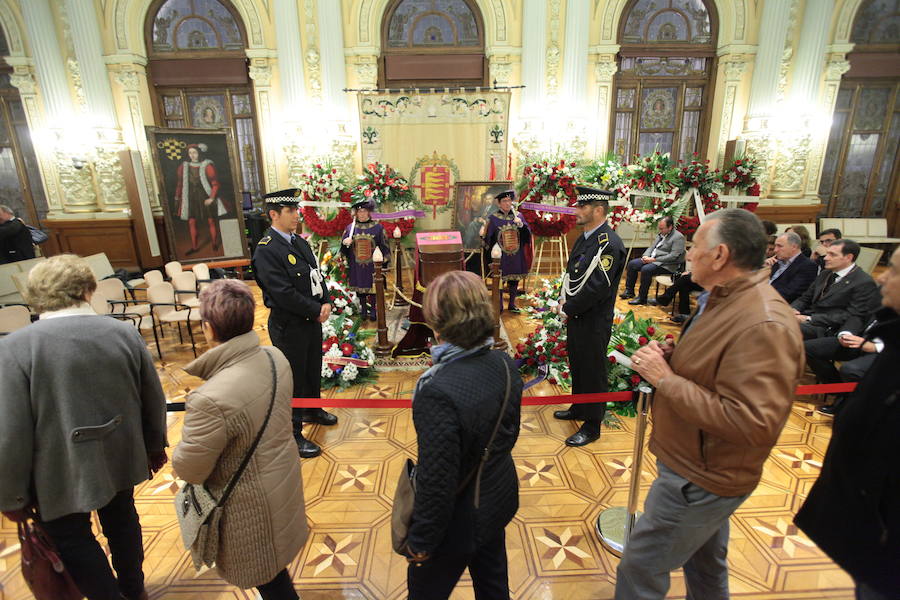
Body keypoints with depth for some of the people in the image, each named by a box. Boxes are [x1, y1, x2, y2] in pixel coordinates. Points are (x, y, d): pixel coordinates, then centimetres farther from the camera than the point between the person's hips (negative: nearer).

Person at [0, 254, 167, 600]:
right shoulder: (125, 333, -12)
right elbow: (154, 401, -3)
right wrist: (155, 447, 14)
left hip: (61, 472, -4)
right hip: (121, 458, 4)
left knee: (71, 538, 20)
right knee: (121, 518, 26)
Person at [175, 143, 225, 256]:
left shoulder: (207, 166, -7)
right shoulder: (183, 166, 4)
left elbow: (215, 183, -8)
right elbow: (179, 184, 9)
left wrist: (212, 198, -15)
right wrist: (177, 199, 8)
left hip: (206, 197, -3)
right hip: (191, 198, 3)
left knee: (211, 221, 4)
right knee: (191, 222, 2)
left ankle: (215, 244, 19)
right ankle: (194, 247, 11)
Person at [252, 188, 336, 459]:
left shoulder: (299, 241, 8)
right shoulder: (266, 250, -20)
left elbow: (316, 275, 11)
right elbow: (284, 294, -25)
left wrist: (326, 302, -5)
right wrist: (316, 311, -17)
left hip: (312, 319, 8)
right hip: (289, 325, -8)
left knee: (313, 368, 23)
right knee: (294, 378, 4)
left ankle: (312, 410, 46)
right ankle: (293, 434, 21)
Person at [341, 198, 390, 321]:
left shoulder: (378, 227, -3)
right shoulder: (350, 227, 2)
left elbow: (384, 246, 1)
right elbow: (343, 249, 8)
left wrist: (383, 262, -3)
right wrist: (345, 242, -15)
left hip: (372, 265, -2)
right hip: (356, 266, 2)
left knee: (373, 287, 4)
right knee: (359, 287, 11)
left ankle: (372, 309, 20)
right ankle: (363, 308, 27)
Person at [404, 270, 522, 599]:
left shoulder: (438, 393, -36)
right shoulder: (505, 364, -13)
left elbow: (437, 482, -27)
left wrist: (421, 541, -10)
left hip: (460, 520, -6)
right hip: (499, 498, 7)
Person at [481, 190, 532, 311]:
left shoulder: (518, 215, 4)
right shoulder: (494, 217, -4)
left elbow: (527, 233, 0)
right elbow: (488, 237, -1)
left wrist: (521, 225, -17)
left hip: (516, 256, 3)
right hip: (500, 257, -3)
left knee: (514, 280, 10)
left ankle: (511, 304, 25)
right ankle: (499, 305, 17)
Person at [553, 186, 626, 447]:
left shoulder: (609, 244, -21)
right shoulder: (585, 238, 9)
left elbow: (597, 287, -25)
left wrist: (568, 307, -15)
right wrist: (565, 300, 1)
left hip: (593, 322, -9)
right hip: (576, 316, 9)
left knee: (592, 372, 5)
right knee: (577, 366, 22)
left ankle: (592, 426, 21)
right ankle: (578, 409, 42)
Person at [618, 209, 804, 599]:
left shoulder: (763, 325, -29)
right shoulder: (723, 298, 3)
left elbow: (751, 423, -32)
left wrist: (665, 379, -28)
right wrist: (671, 357, -3)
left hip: (698, 479, -9)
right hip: (700, 465, 9)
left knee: (639, 568, 6)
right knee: (705, 563, 30)